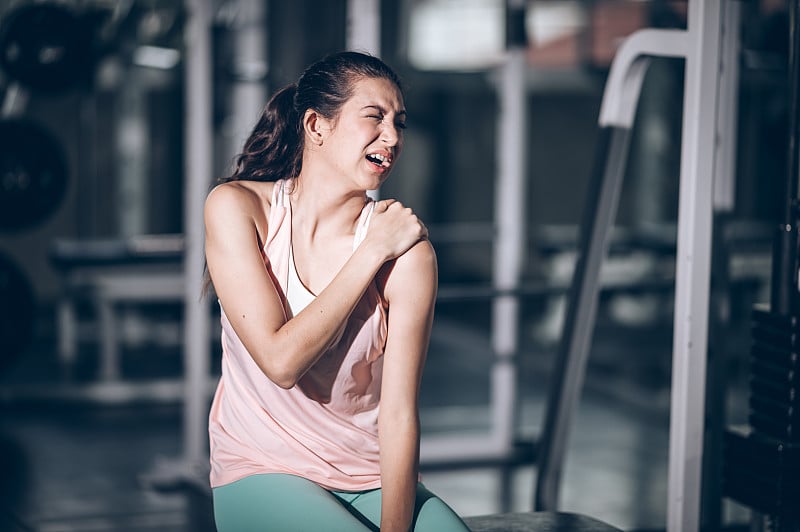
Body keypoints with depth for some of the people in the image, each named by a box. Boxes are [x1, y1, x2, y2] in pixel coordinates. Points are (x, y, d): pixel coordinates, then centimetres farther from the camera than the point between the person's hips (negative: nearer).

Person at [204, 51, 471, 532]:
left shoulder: (408, 253, -11)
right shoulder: (237, 208, -10)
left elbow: (399, 414, -13)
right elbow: (281, 361, -19)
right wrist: (372, 252, -19)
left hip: (374, 480, 1)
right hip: (263, 473, -1)